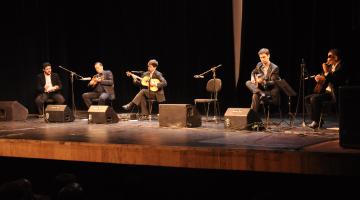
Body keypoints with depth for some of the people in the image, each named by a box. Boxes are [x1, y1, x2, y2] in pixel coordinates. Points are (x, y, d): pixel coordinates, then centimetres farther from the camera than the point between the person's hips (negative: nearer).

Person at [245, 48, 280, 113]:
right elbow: (253, 72, 23)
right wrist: (253, 78, -3)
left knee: (255, 96, -33)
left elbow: (273, 83, -19)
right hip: (261, 89, 7)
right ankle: (262, 94, -36)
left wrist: (263, 81, -36)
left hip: (270, 91, -7)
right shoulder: (259, 65, 3)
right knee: (248, 83, -17)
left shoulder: (275, 68, -15)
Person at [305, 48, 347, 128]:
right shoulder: (330, 66, 16)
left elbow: (334, 80, -25)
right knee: (307, 98, 2)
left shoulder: (340, 67, -11)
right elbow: (322, 77, 21)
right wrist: (318, 77, -1)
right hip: (325, 91, 10)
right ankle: (316, 120, 5)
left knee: (314, 99, -27)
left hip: (334, 94, -10)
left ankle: (316, 121, -14)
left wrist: (326, 72, -25)